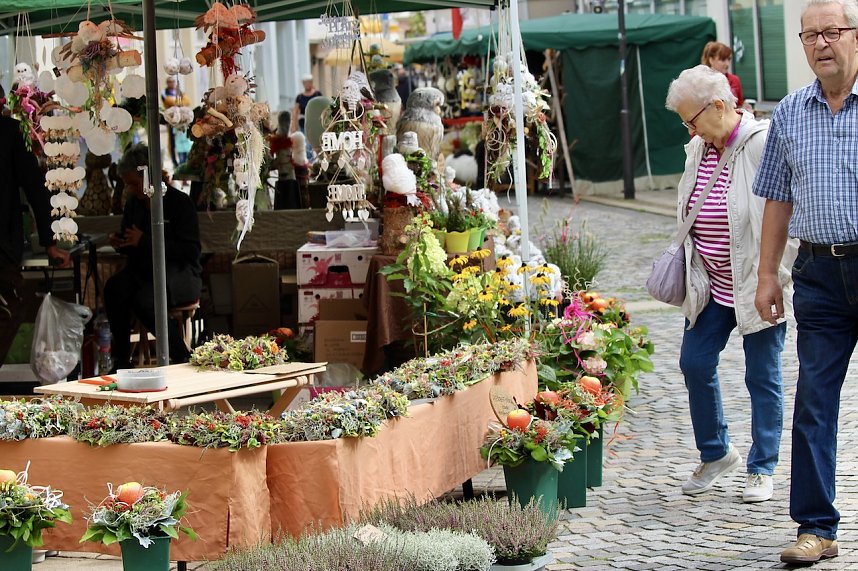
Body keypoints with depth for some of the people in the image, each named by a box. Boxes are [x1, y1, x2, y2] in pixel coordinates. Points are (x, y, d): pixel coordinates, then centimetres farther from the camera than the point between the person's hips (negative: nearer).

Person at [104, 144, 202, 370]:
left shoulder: (180, 202, -7)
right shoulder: (133, 203, 13)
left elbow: (191, 251, -14)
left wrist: (144, 241, -18)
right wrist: (120, 243, -1)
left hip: (181, 273, -6)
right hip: (142, 270, 6)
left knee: (145, 299, -35)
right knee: (114, 288, -28)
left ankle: (182, 357, -18)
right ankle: (121, 358, -22)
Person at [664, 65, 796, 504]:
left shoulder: (763, 146, -15)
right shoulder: (697, 149, 7)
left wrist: (776, 278, -15)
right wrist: (689, 263, 14)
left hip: (757, 284, -7)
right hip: (711, 286, 7)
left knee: (762, 375, 4)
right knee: (695, 364, 6)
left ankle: (762, 468, 18)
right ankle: (715, 454, 25)